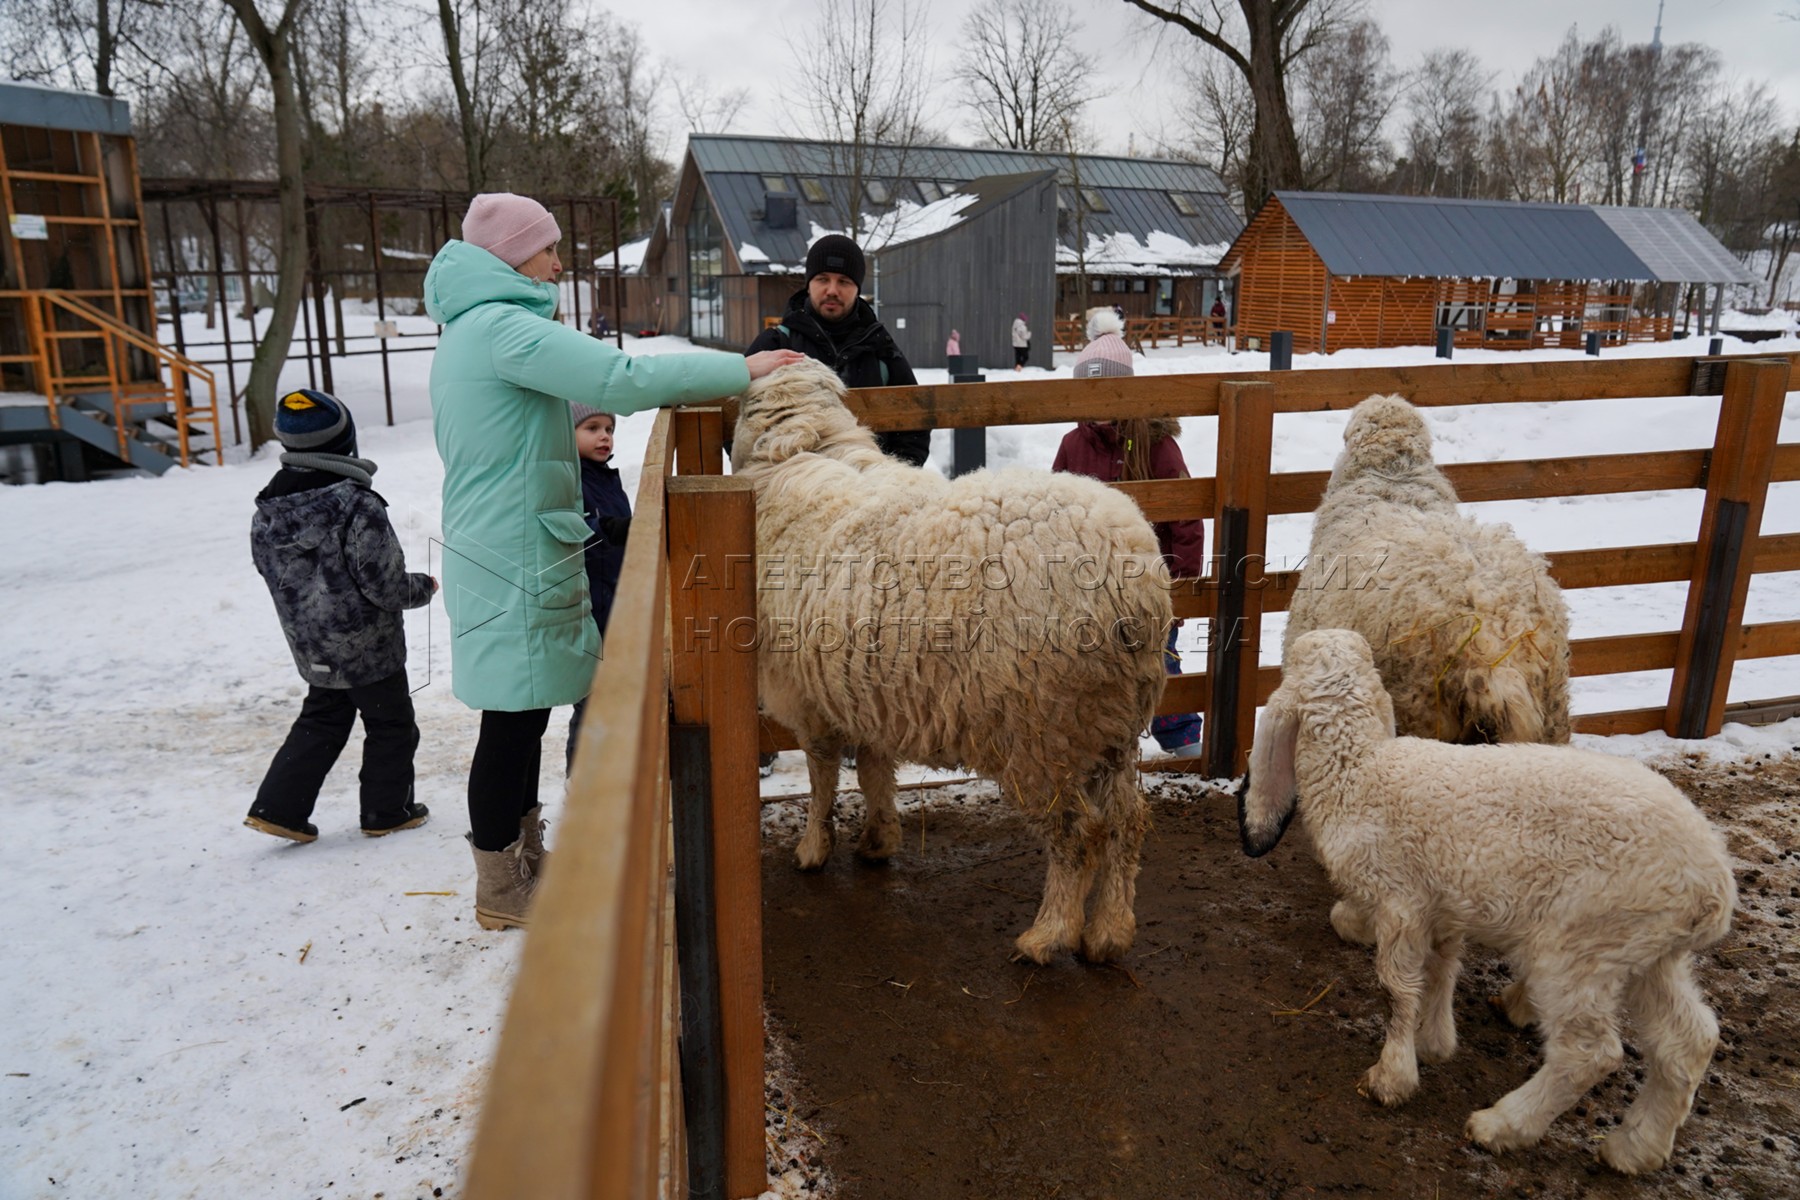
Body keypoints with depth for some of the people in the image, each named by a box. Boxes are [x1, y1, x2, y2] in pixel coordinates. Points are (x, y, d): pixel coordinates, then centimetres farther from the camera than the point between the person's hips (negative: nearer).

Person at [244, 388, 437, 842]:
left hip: (311, 649, 7)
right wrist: (425, 586, -1)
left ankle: (278, 807, 18)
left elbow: (271, 573, 9)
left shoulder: (266, 513, -2)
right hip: (368, 648, -6)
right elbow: (387, 587, -21)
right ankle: (387, 812, 22)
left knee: (320, 723, 22)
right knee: (391, 725, 11)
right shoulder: (359, 507, -24)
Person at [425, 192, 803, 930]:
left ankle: (525, 857, 33)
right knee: (512, 718, 0)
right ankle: (499, 892, 14)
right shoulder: (502, 327, -17)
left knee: (525, 711, 18)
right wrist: (741, 370, -18)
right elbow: (618, 378, -24)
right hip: (516, 557, -10)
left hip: (507, 551, 10)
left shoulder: (472, 330, 16)